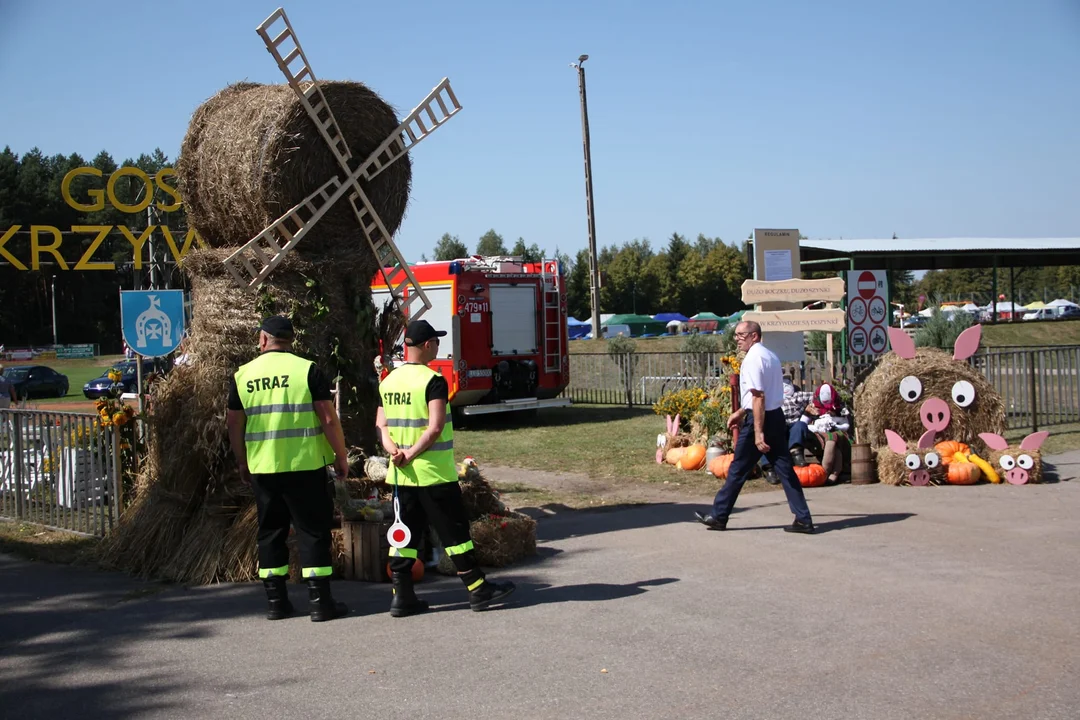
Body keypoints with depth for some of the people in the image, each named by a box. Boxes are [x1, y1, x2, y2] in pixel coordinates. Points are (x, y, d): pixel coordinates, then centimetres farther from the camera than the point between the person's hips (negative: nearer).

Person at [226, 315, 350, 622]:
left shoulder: (243, 375, 5)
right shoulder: (307, 370, -5)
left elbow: (234, 424, 10)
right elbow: (328, 418, -9)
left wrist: (243, 462, 22)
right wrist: (341, 456, 1)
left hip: (262, 468, 3)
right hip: (305, 467, -3)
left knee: (270, 532, 13)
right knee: (313, 531, 2)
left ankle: (276, 601, 15)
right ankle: (320, 602, 1)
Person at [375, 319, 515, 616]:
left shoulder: (388, 381, 9)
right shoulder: (433, 381, -13)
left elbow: (381, 424, 8)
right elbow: (435, 428, -21)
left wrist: (393, 450, -6)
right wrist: (411, 454, -14)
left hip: (401, 475, 7)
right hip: (434, 472, -6)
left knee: (405, 532, 10)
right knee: (454, 530, 2)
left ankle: (402, 596, 10)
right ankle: (478, 589, 10)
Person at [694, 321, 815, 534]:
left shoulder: (753, 359, -15)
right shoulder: (770, 356, 14)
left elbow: (758, 397, -21)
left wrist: (758, 432, -23)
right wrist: (740, 412, 27)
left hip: (760, 419, -9)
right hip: (776, 415, 9)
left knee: (738, 470, 2)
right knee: (785, 469, 7)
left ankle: (719, 516, 12)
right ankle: (803, 519, 4)